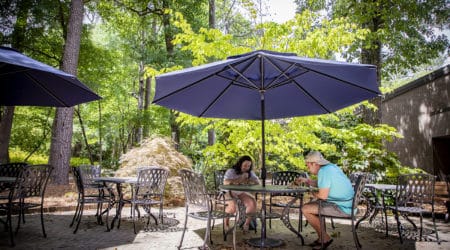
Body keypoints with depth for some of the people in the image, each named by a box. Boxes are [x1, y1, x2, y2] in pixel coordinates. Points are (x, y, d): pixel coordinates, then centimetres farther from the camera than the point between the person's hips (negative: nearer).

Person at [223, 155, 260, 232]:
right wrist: (239, 180, -26)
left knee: (253, 202, -25)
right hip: (230, 192, -4)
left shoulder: (250, 173, 6)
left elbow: (257, 182, -3)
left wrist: (247, 181, -21)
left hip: (242, 193, 4)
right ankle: (226, 224, -1)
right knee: (232, 207, -33)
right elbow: (225, 182, -25)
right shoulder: (231, 171, -10)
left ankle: (247, 224, -6)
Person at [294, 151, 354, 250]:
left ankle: (325, 238, 3)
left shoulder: (324, 171, -20)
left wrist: (313, 193, -1)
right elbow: (323, 185, 27)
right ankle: (321, 238, 22)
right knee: (310, 205, 21)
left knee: (305, 209, -11)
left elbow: (323, 195, -23)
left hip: (341, 207, -10)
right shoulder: (330, 167, 11)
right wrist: (307, 180, 17)